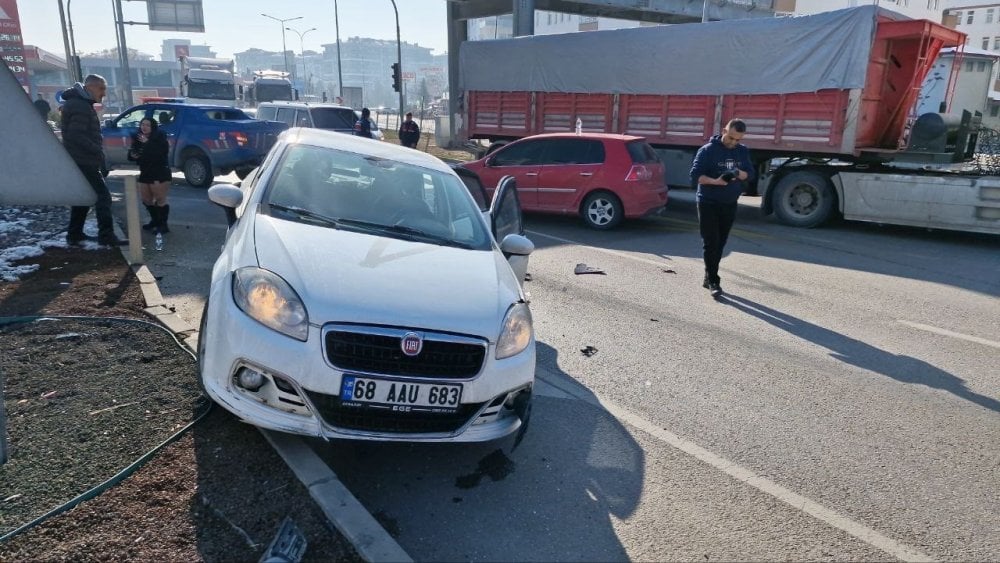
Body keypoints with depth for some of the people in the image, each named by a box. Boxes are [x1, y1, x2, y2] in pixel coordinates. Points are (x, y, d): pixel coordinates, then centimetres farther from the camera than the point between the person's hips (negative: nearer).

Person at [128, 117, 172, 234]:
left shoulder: (160, 138, -10)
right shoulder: (138, 138, 9)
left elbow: (161, 152, -28)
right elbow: (131, 154, 17)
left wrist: (147, 143, -30)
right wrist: (132, 155, -6)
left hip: (160, 173, -8)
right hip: (145, 173, 8)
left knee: (160, 199, -8)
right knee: (146, 200, 12)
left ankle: (163, 224, -1)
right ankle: (155, 220, 30)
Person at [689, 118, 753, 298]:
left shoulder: (743, 151, 6)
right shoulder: (708, 150, -11)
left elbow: (750, 173, 9)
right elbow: (695, 175, -15)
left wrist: (739, 174, -15)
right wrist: (715, 181, -30)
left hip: (730, 204, 5)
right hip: (708, 203, -5)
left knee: (720, 244, 8)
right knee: (711, 243, -7)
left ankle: (708, 279, 18)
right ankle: (713, 281, -4)